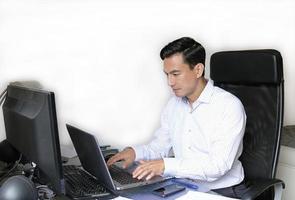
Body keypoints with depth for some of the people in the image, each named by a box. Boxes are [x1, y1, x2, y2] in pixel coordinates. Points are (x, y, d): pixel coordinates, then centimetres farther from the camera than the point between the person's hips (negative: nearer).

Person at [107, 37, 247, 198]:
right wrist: (135, 152, -8)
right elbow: (159, 146, 13)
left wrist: (166, 165, -30)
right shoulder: (173, 104, 7)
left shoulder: (229, 106, -15)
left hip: (218, 190, -5)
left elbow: (219, 165, -23)